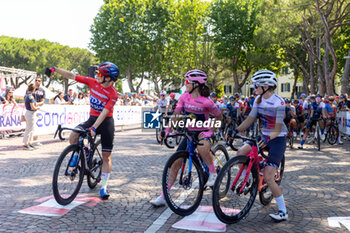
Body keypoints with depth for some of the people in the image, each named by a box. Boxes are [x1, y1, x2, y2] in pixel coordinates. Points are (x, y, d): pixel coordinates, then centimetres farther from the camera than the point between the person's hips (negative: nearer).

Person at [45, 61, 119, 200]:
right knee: (73, 137, -24)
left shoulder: (113, 94, -18)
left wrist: (94, 127, -35)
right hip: (92, 118, 4)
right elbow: (72, 76, -5)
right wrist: (55, 69, -12)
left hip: (106, 122, -3)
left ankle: (104, 187, 10)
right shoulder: (93, 82, -6)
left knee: (106, 156, 0)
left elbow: (104, 112, -26)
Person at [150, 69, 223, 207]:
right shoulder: (184, 97, -4)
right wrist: (166, 131, -17)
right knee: (175, 163, -2)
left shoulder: (206, 102, -18)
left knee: (202, 147, -42)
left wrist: (210, 131, -17)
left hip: (203, 133, -5)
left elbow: (219, 117, -7)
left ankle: (213, 173, -14)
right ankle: (163, 197, 7)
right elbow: (175, 115, -6)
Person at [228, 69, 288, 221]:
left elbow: (278, 130, -20)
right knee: (241, 152, -16)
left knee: (268, 177, -13)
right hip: (264, 137, 7)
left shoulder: (279, 103, -19)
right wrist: (236, 130, -14)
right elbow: (249, 120, 0)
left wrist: (268, 138, -38)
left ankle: (283, 212, 1)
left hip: (278, 140, -7)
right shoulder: (258, 100, 1)